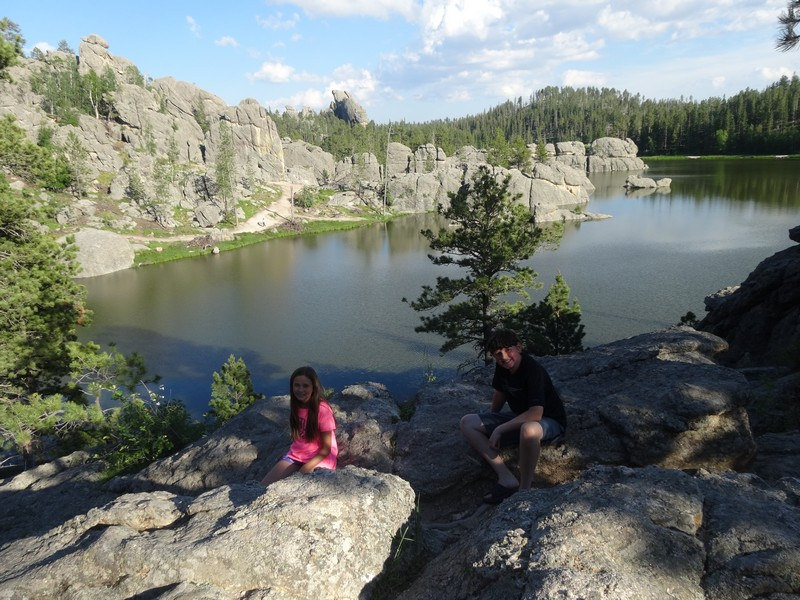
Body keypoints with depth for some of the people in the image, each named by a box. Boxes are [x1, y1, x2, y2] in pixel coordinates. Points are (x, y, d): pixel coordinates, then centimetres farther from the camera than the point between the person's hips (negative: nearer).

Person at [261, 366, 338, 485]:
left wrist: (307, 468, -21)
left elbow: (326, 449, -14)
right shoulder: (296, 406, -1)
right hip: (295, 456, 6)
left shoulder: (322, 410, -20)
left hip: (319, 459, -5)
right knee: (264, 485, -10)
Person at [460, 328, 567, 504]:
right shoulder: (502, 367, -6)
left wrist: (499, 429, -29)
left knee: (528, 429, -46)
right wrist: (491, 420, 25)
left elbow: (535, 414, -34)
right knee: (467, 423, -7)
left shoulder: (534, 370, -28)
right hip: (519, 417, 8)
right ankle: (507, 478, -17)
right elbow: (500, 392, 14)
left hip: (550, 422, -8)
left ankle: (524, 488, -23)